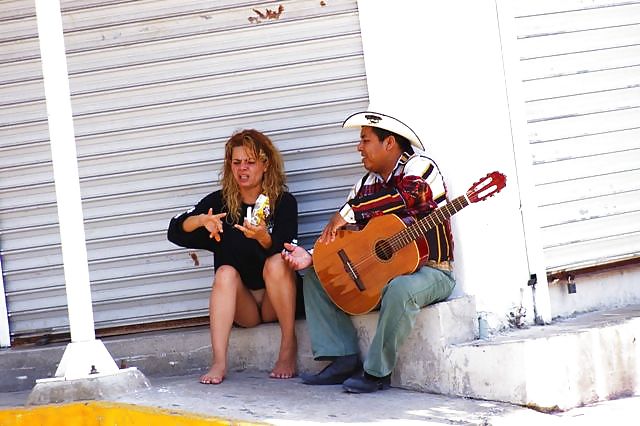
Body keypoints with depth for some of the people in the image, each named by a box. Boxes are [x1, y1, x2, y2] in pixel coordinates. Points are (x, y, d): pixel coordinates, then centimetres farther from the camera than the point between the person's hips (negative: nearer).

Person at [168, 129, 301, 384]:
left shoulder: (283, 202, -3)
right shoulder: (220, 202, 3)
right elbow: (174, 232, -6)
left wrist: (263, 238, -36)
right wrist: (200, 220, -27)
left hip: (277, 299, -2)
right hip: (241, 305, 2)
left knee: (276, 263, -29)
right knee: (226, 272, -27)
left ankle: (288, 349, -20)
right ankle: (219, 362, -36)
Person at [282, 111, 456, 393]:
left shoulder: (418, 166, -9)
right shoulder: (367, 184, 11)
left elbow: (408, 195, -34)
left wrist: (348, 212, -28)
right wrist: (311, 257, -11)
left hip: (429, 270, -8)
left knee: (401, 289, -40)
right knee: (315, 276, 2)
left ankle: (377, 372, -23)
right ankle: (344, 359, -7)